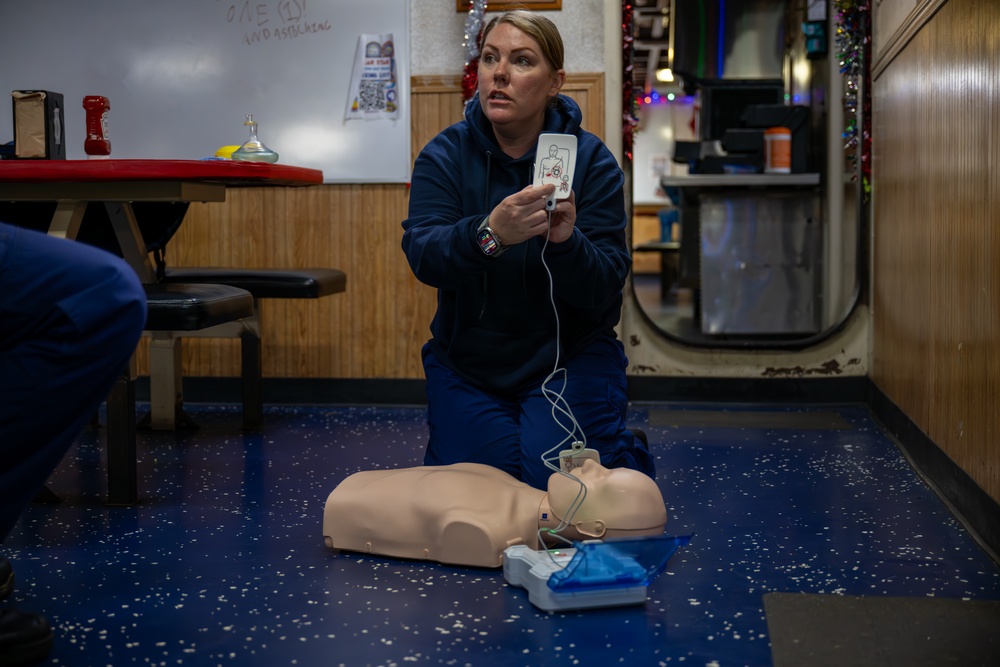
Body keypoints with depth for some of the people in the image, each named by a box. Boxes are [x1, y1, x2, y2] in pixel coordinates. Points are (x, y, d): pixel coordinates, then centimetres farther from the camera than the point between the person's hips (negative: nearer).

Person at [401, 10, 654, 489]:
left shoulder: (591, 161, -11)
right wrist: (490, 234, -44)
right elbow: (423, 257, -23)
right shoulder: (445, 155, -7)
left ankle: (623, 455, 17)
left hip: (569, 356, -1)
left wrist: (566, 242, -38)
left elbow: (603, 290, -16)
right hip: (467, 357, 2)